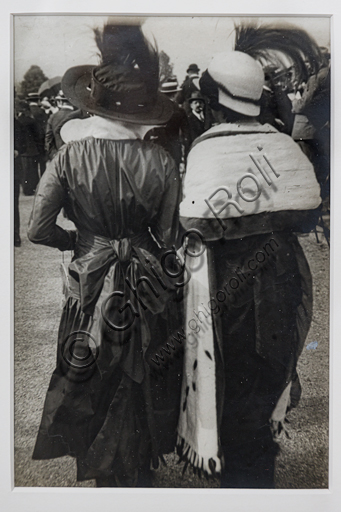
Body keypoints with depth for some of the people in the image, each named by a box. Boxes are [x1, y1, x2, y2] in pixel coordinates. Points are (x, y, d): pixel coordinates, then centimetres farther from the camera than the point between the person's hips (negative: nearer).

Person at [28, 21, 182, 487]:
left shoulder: (69, 157, -12)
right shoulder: (161, 163, -13)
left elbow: (38, 230, -12)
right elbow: (169, 239, -7)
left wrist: (77, 240, 7)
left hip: (90, 286, 0)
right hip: (147, 291, 1)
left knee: (93, 383, 21)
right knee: (141, 380, 21)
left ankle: (106, 472, 40)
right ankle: (138, 473, 42)